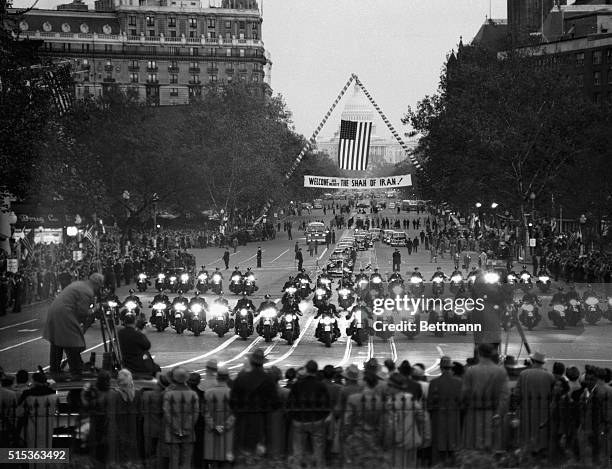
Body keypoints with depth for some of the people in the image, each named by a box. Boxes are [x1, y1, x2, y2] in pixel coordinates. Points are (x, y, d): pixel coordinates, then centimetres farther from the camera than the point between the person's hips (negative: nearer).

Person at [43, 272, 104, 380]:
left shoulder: (79, 284, 18)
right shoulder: (87, 292, -13)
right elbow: (82, 312, -16)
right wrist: (93, 311, 2)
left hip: (53, 312, 10)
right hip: (64, 316, -10)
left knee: (56, 344, 17)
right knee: (72, 346, -4)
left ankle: (54, 371, 24)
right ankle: (77, 373, -2)